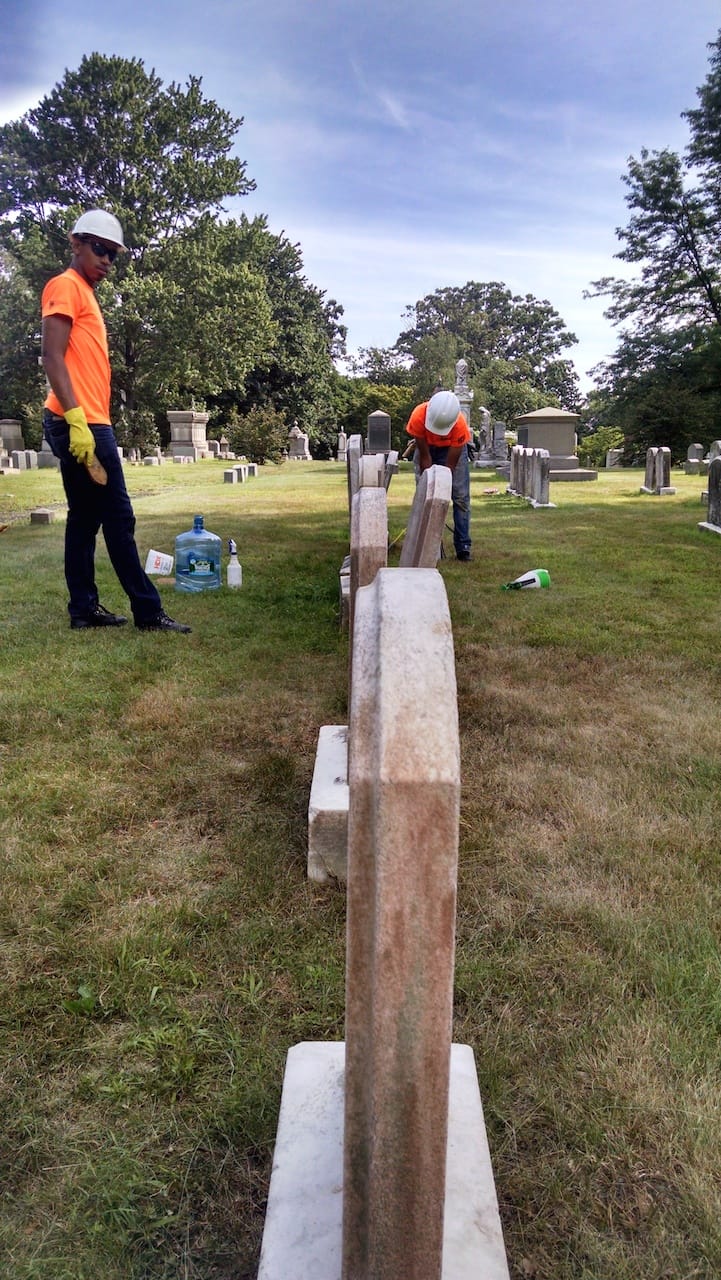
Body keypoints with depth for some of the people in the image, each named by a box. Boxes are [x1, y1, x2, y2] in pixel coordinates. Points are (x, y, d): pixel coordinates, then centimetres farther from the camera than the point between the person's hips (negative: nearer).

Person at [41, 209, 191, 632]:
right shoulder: (66, 286, -4)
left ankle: (84, 609, 14)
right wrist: (77, 419, -24)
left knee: (86, 518, 9)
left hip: (89, 423, 10)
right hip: (81, 423, -10)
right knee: (118, 517, -7)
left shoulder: (86, 294, 24)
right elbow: (53, 357, -15)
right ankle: (148, 611, -2)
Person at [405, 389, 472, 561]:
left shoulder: (460, 424, -36)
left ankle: (463, 546, -7)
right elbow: (425, 457, -26)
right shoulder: (418, 416, -35)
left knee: (461, 497, -8)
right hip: (426, 447, 1)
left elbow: (449, 465, -28)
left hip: (452, 448, -1)